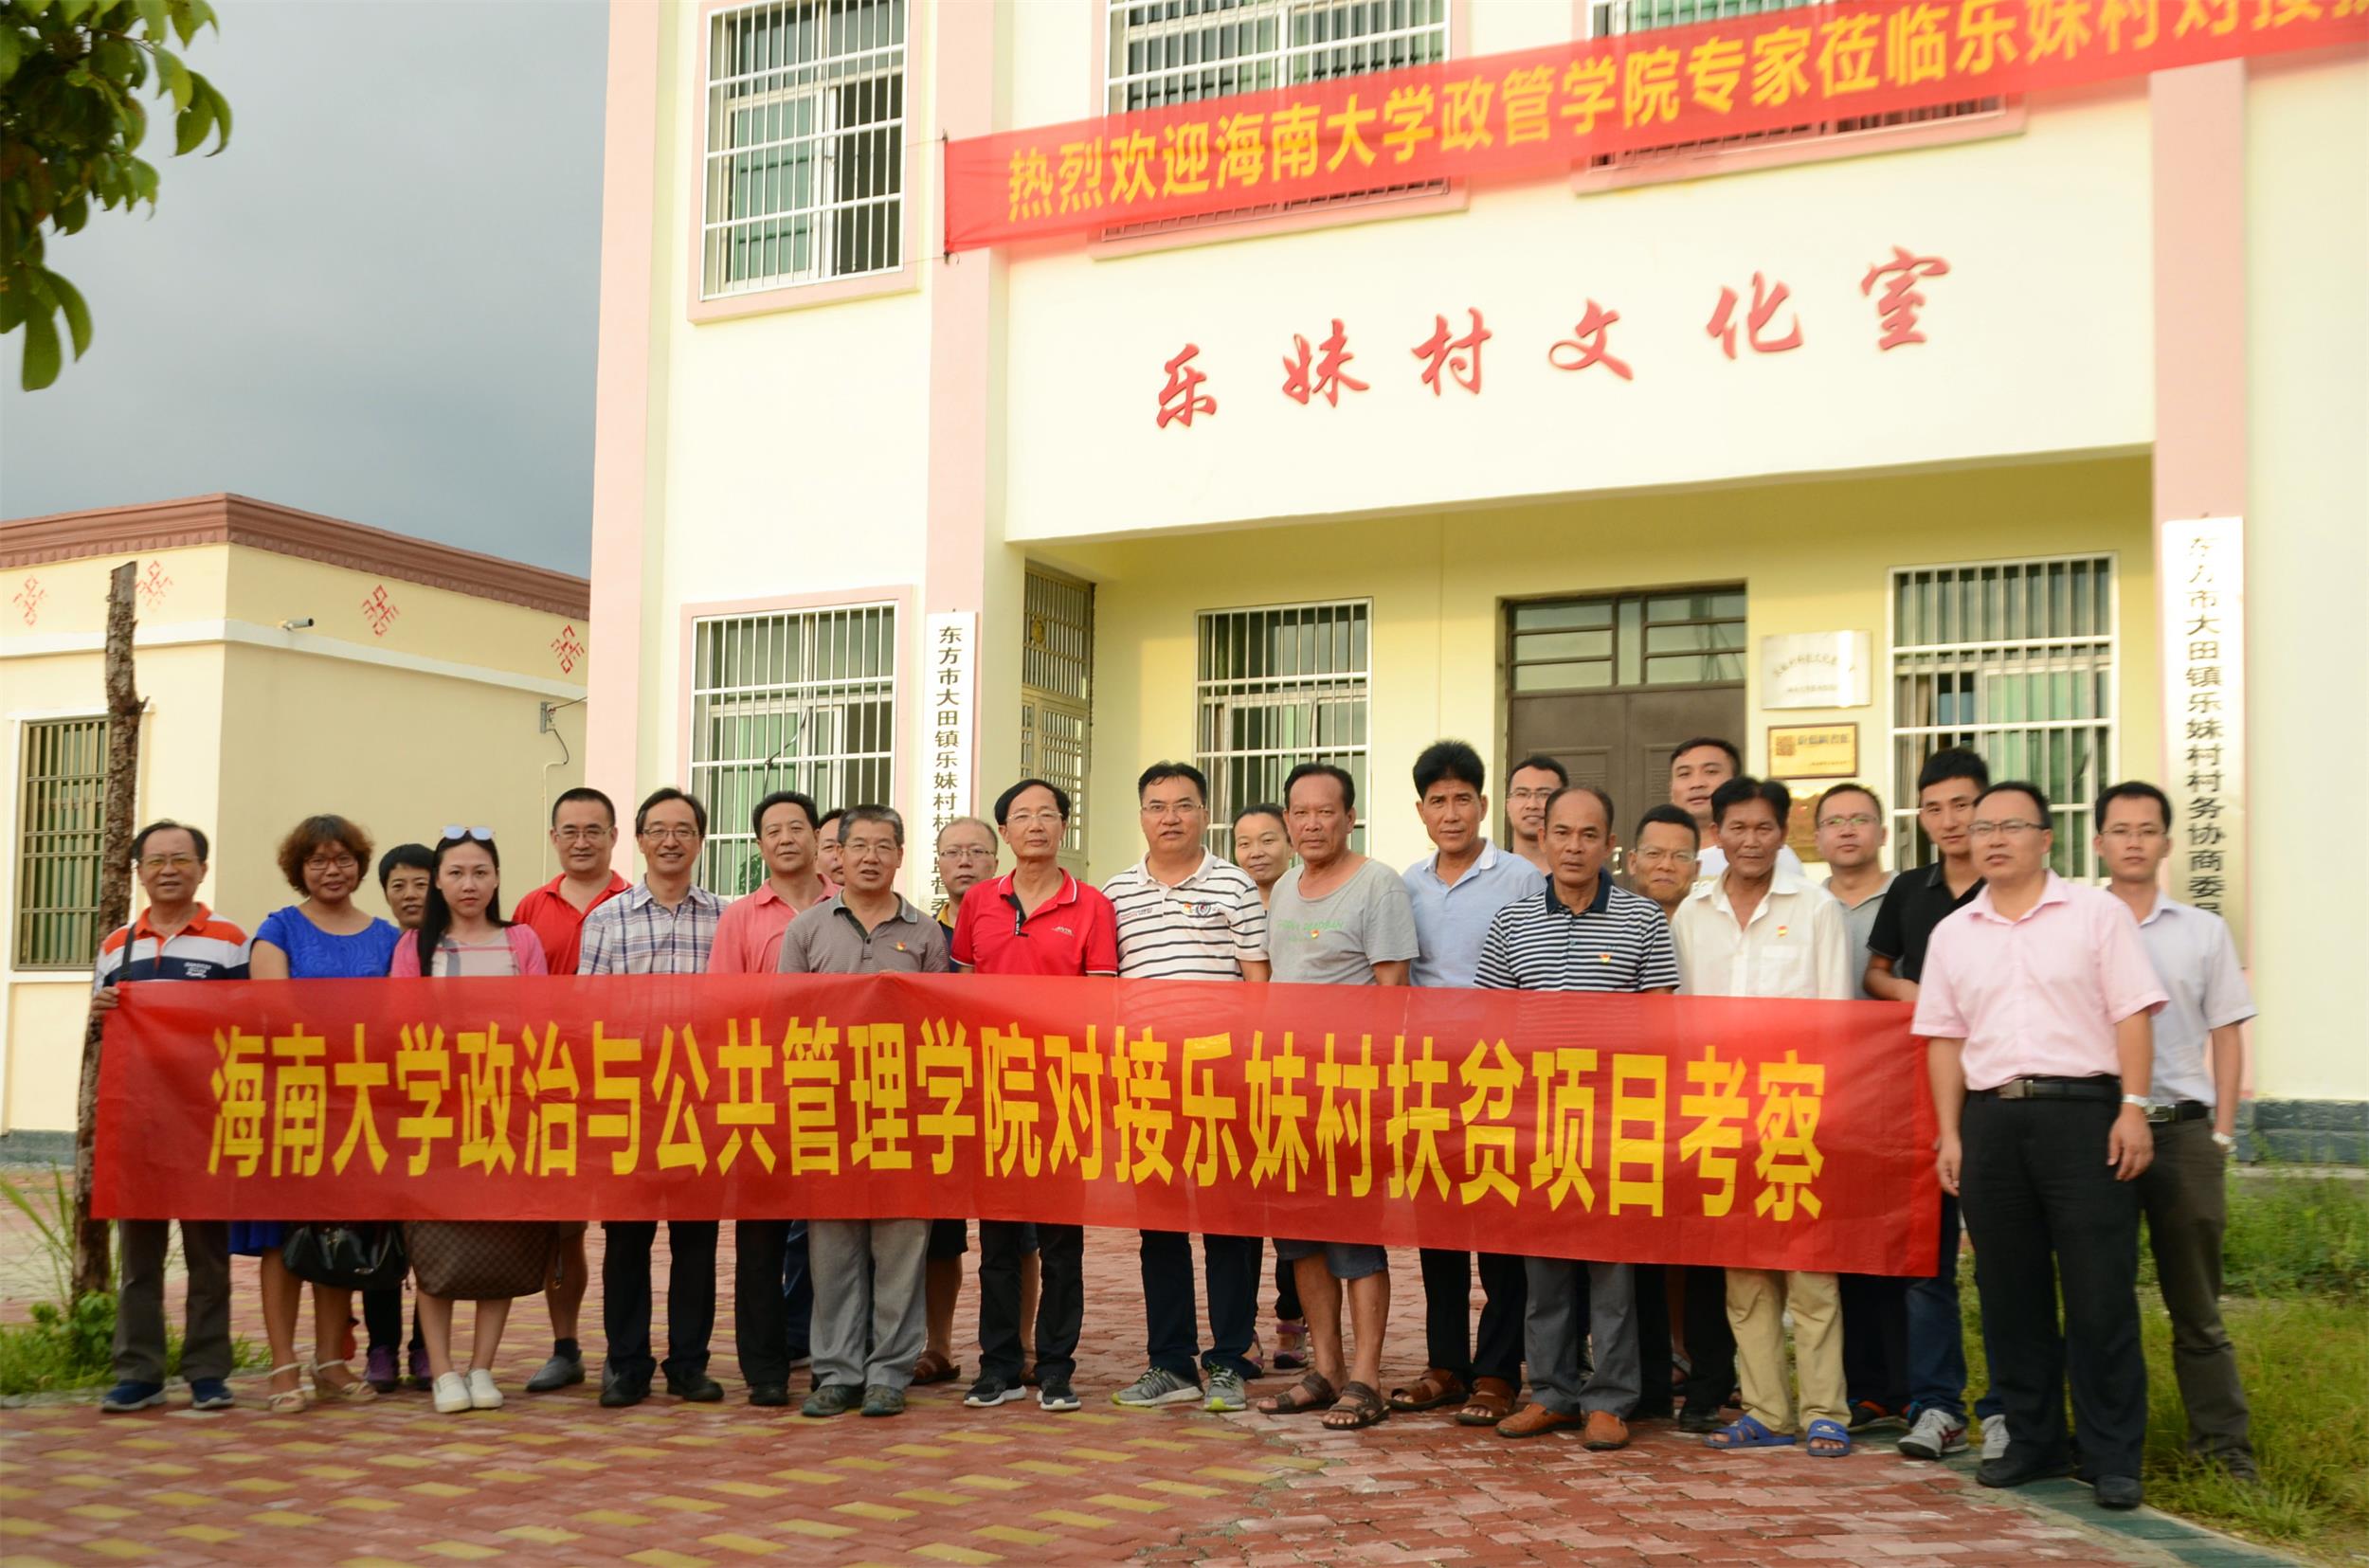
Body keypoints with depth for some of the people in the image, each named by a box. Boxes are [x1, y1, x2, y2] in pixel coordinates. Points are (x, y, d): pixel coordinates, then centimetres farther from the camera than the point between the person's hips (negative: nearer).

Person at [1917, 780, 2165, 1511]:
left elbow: (2132, 1016, -1)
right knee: (2009, 1291, 8)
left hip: (2082, 1109, -4)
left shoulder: (2095, 913, 3)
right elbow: (1945, 1039, 12)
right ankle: (2033, 1439, 20)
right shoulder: (1953, 934, 13)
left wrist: (2133, 1110, -10)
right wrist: (1950, 1134, 5)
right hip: (1990, 1118, 4)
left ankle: (2114, 1457, 4)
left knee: (2100, 1292, -4)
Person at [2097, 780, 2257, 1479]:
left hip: (2183, 1128, 1)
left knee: (2195, 1302, 3)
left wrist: (2221, 1133, 2)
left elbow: (2226, 1036, 10)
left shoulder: (2204, 931, 9)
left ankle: (2223, 1445, 8)